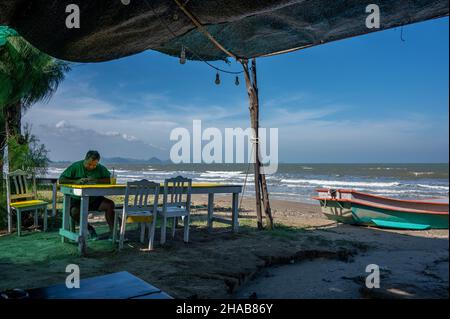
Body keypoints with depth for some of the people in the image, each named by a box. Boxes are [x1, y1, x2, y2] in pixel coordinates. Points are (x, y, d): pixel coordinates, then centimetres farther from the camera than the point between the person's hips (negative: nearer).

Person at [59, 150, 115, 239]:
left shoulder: (100, 168, 3)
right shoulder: (76, 166, -4)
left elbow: (111, 180, -6)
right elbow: (61, 180, -7)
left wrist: (96, 180, -20)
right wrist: (76, 181, -23)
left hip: (94, 199, 2)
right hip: (77, 199, -2)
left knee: (110, 204, -23)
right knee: (74, 212, -32)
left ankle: (112, 231, -9)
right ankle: (89, 228, -2)